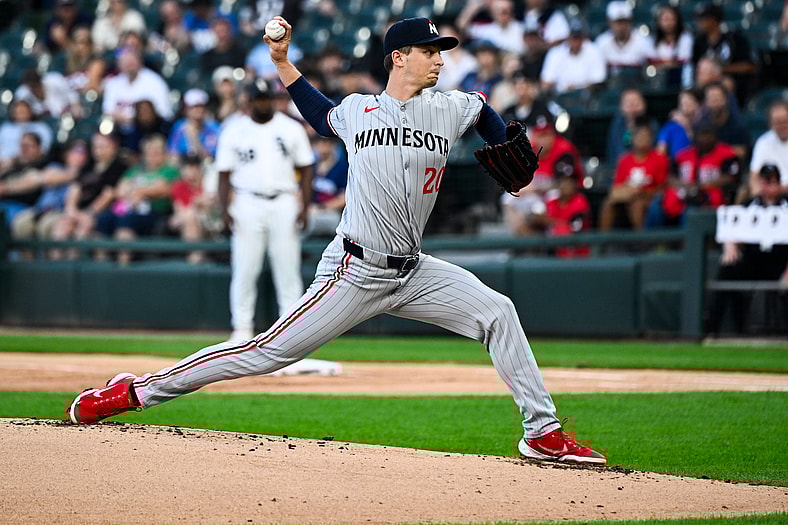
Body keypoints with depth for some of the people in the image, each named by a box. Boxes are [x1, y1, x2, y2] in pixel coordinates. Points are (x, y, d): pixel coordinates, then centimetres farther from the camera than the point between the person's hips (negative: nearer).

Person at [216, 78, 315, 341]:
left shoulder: (291, 129, 6)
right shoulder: (234, 130, 5)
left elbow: (306, 169, 8)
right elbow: (224, 172, 5)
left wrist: (304, 207, -2)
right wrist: (224, 209, -6)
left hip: (284, 203, 0)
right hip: (248, 203, 0)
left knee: (288, 268, 0)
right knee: (244, 268, -2)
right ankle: (242, 328, 5)